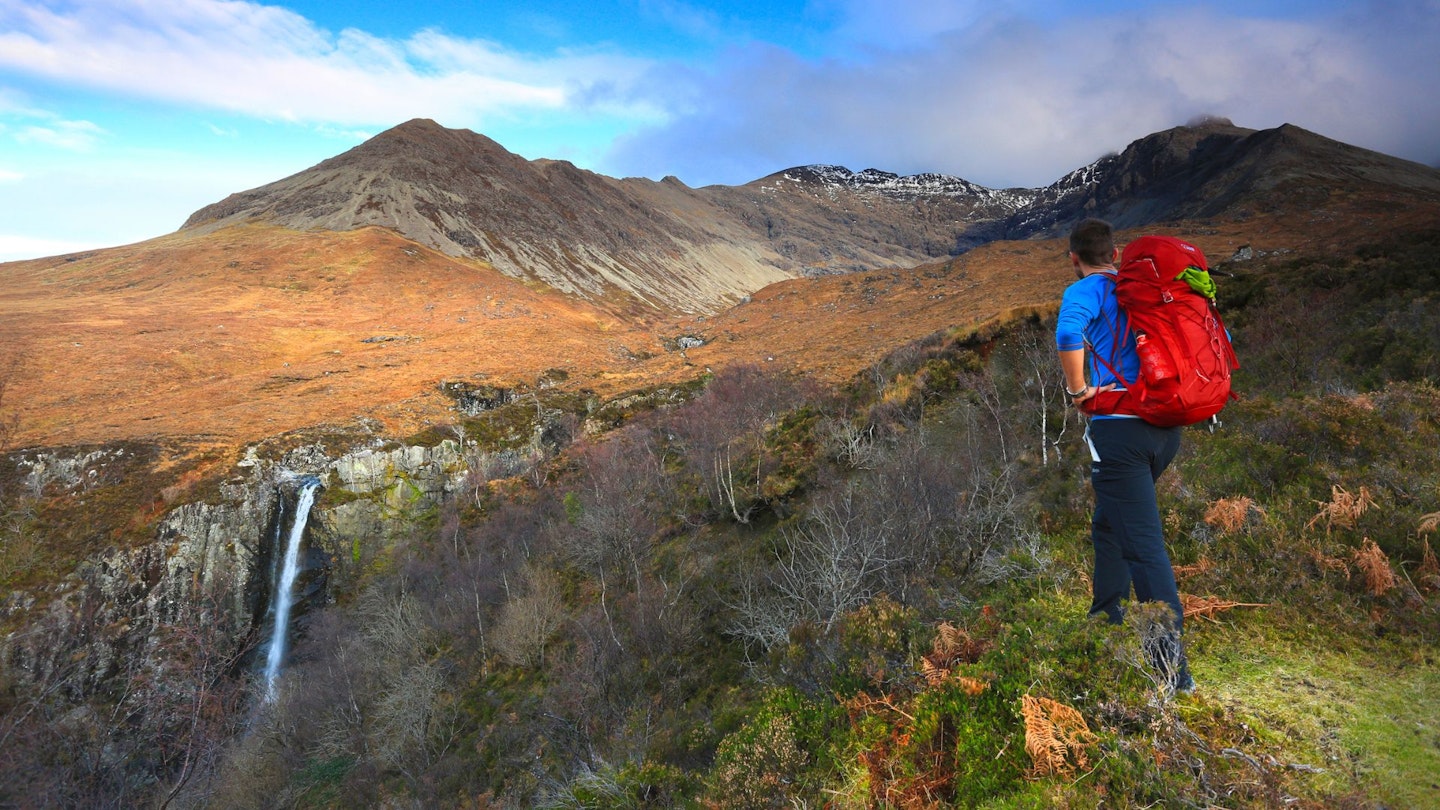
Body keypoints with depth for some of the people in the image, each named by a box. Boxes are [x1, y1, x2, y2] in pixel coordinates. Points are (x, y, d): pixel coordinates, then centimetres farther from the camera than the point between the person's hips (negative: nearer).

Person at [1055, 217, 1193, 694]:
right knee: (1109, 523, 24)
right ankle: (1108, 615, 34)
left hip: (1118, 428, -7)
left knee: (1143, 542, -7)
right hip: (1166, 428, 7)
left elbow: (1068, 335, -27)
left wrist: (1078, 389, -13)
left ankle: (1172, 662, -7)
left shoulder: (1085, 291, -4)